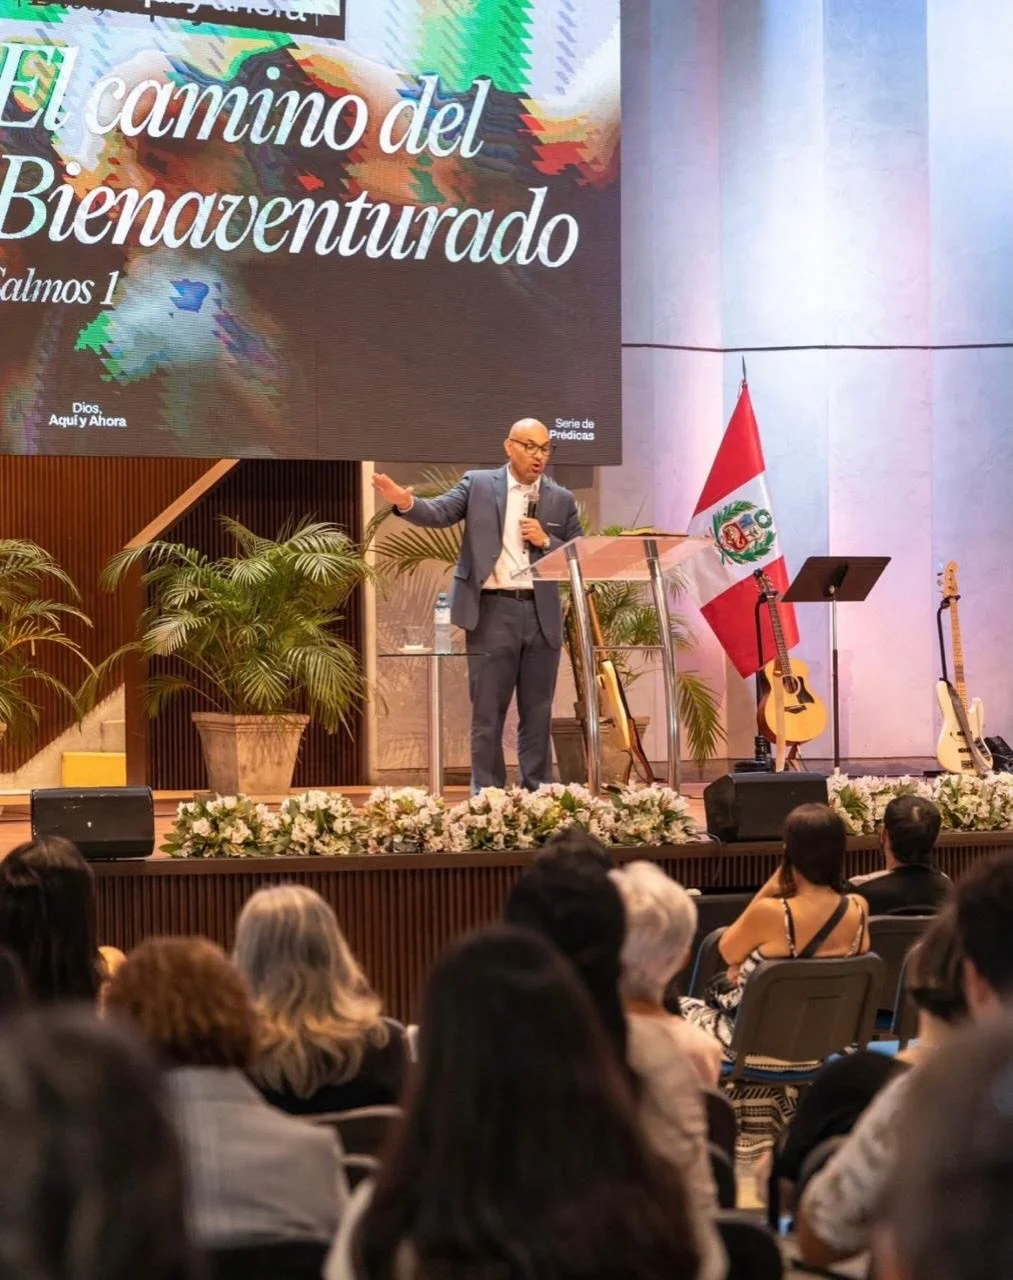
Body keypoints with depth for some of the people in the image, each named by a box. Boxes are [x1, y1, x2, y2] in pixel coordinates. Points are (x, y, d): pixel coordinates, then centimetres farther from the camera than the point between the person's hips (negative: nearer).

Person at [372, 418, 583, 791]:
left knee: (538, 714, 8)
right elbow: (441, 513, -11)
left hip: (542, 616, 2)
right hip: (493, 613, -2)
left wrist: (546, 541, -9)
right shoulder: (478, 484, 3)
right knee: (487, 715, 2)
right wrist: (407, 503, -31)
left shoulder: (561, 499, 10)